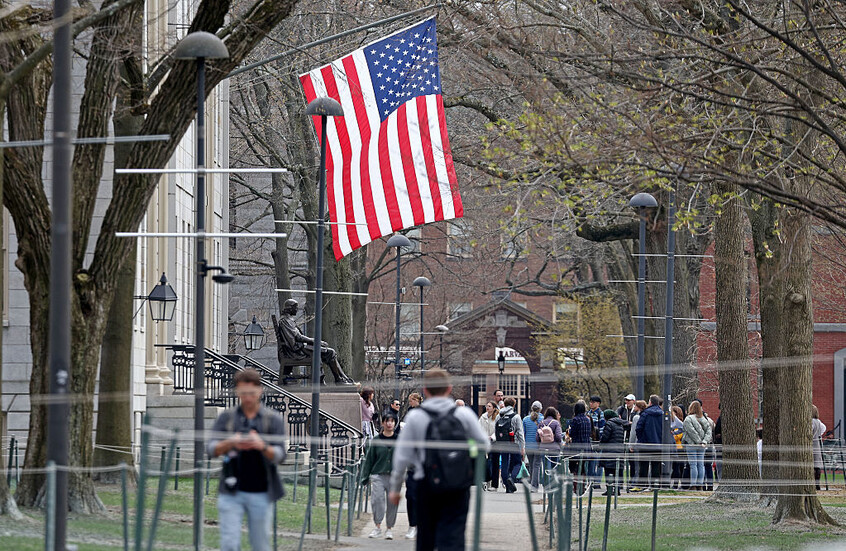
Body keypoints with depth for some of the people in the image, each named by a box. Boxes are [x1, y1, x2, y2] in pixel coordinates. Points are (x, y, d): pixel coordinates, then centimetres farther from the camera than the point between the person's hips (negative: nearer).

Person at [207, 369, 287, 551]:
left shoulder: (273, 420, 3)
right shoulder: (227, 418, 6)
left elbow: (279, 455, -6)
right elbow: (211, 449, -3)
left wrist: (262, 447, -28)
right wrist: (230, 443, -24)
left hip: (260, 493, 0)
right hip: (231, 493, 0)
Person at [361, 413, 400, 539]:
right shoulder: (376, 440, 6)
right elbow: (369, 459, 10)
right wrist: (364, 477, 7)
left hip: (394, 477, 0)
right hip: (378, 476, 0)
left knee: (392, 503, 2)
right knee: (377, 500, -15)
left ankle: (389, 529, 16)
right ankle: (377, 527, -6)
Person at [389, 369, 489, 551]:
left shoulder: (414, 417, -2)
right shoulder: (464, 414, -1)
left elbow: (402, 456, 0)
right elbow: (484, 446, 9)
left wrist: (395, 487, 10)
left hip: (426, 484, 0)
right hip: (458, 487, 0)